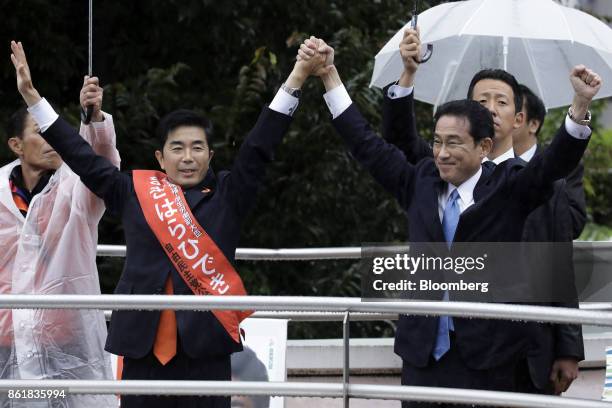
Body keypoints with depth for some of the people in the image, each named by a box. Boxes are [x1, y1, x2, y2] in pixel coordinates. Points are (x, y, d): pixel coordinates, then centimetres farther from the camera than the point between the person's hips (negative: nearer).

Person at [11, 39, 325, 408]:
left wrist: (296, 79, -9)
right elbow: (82, 157, 13)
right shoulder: (135, 192, 11)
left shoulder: (228, 196, 8)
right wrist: (32, 96, 12)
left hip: (206, 348, -1)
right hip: (143, 345, 1)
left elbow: (259, 148, 1)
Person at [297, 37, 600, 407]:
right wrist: (329, 74, 12)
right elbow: (367, 145, 14)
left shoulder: (508, 186, 0)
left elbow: (556, 162, -14)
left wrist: (581, 105, -32)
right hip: (423, 352, 4)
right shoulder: (420, 182, 10)